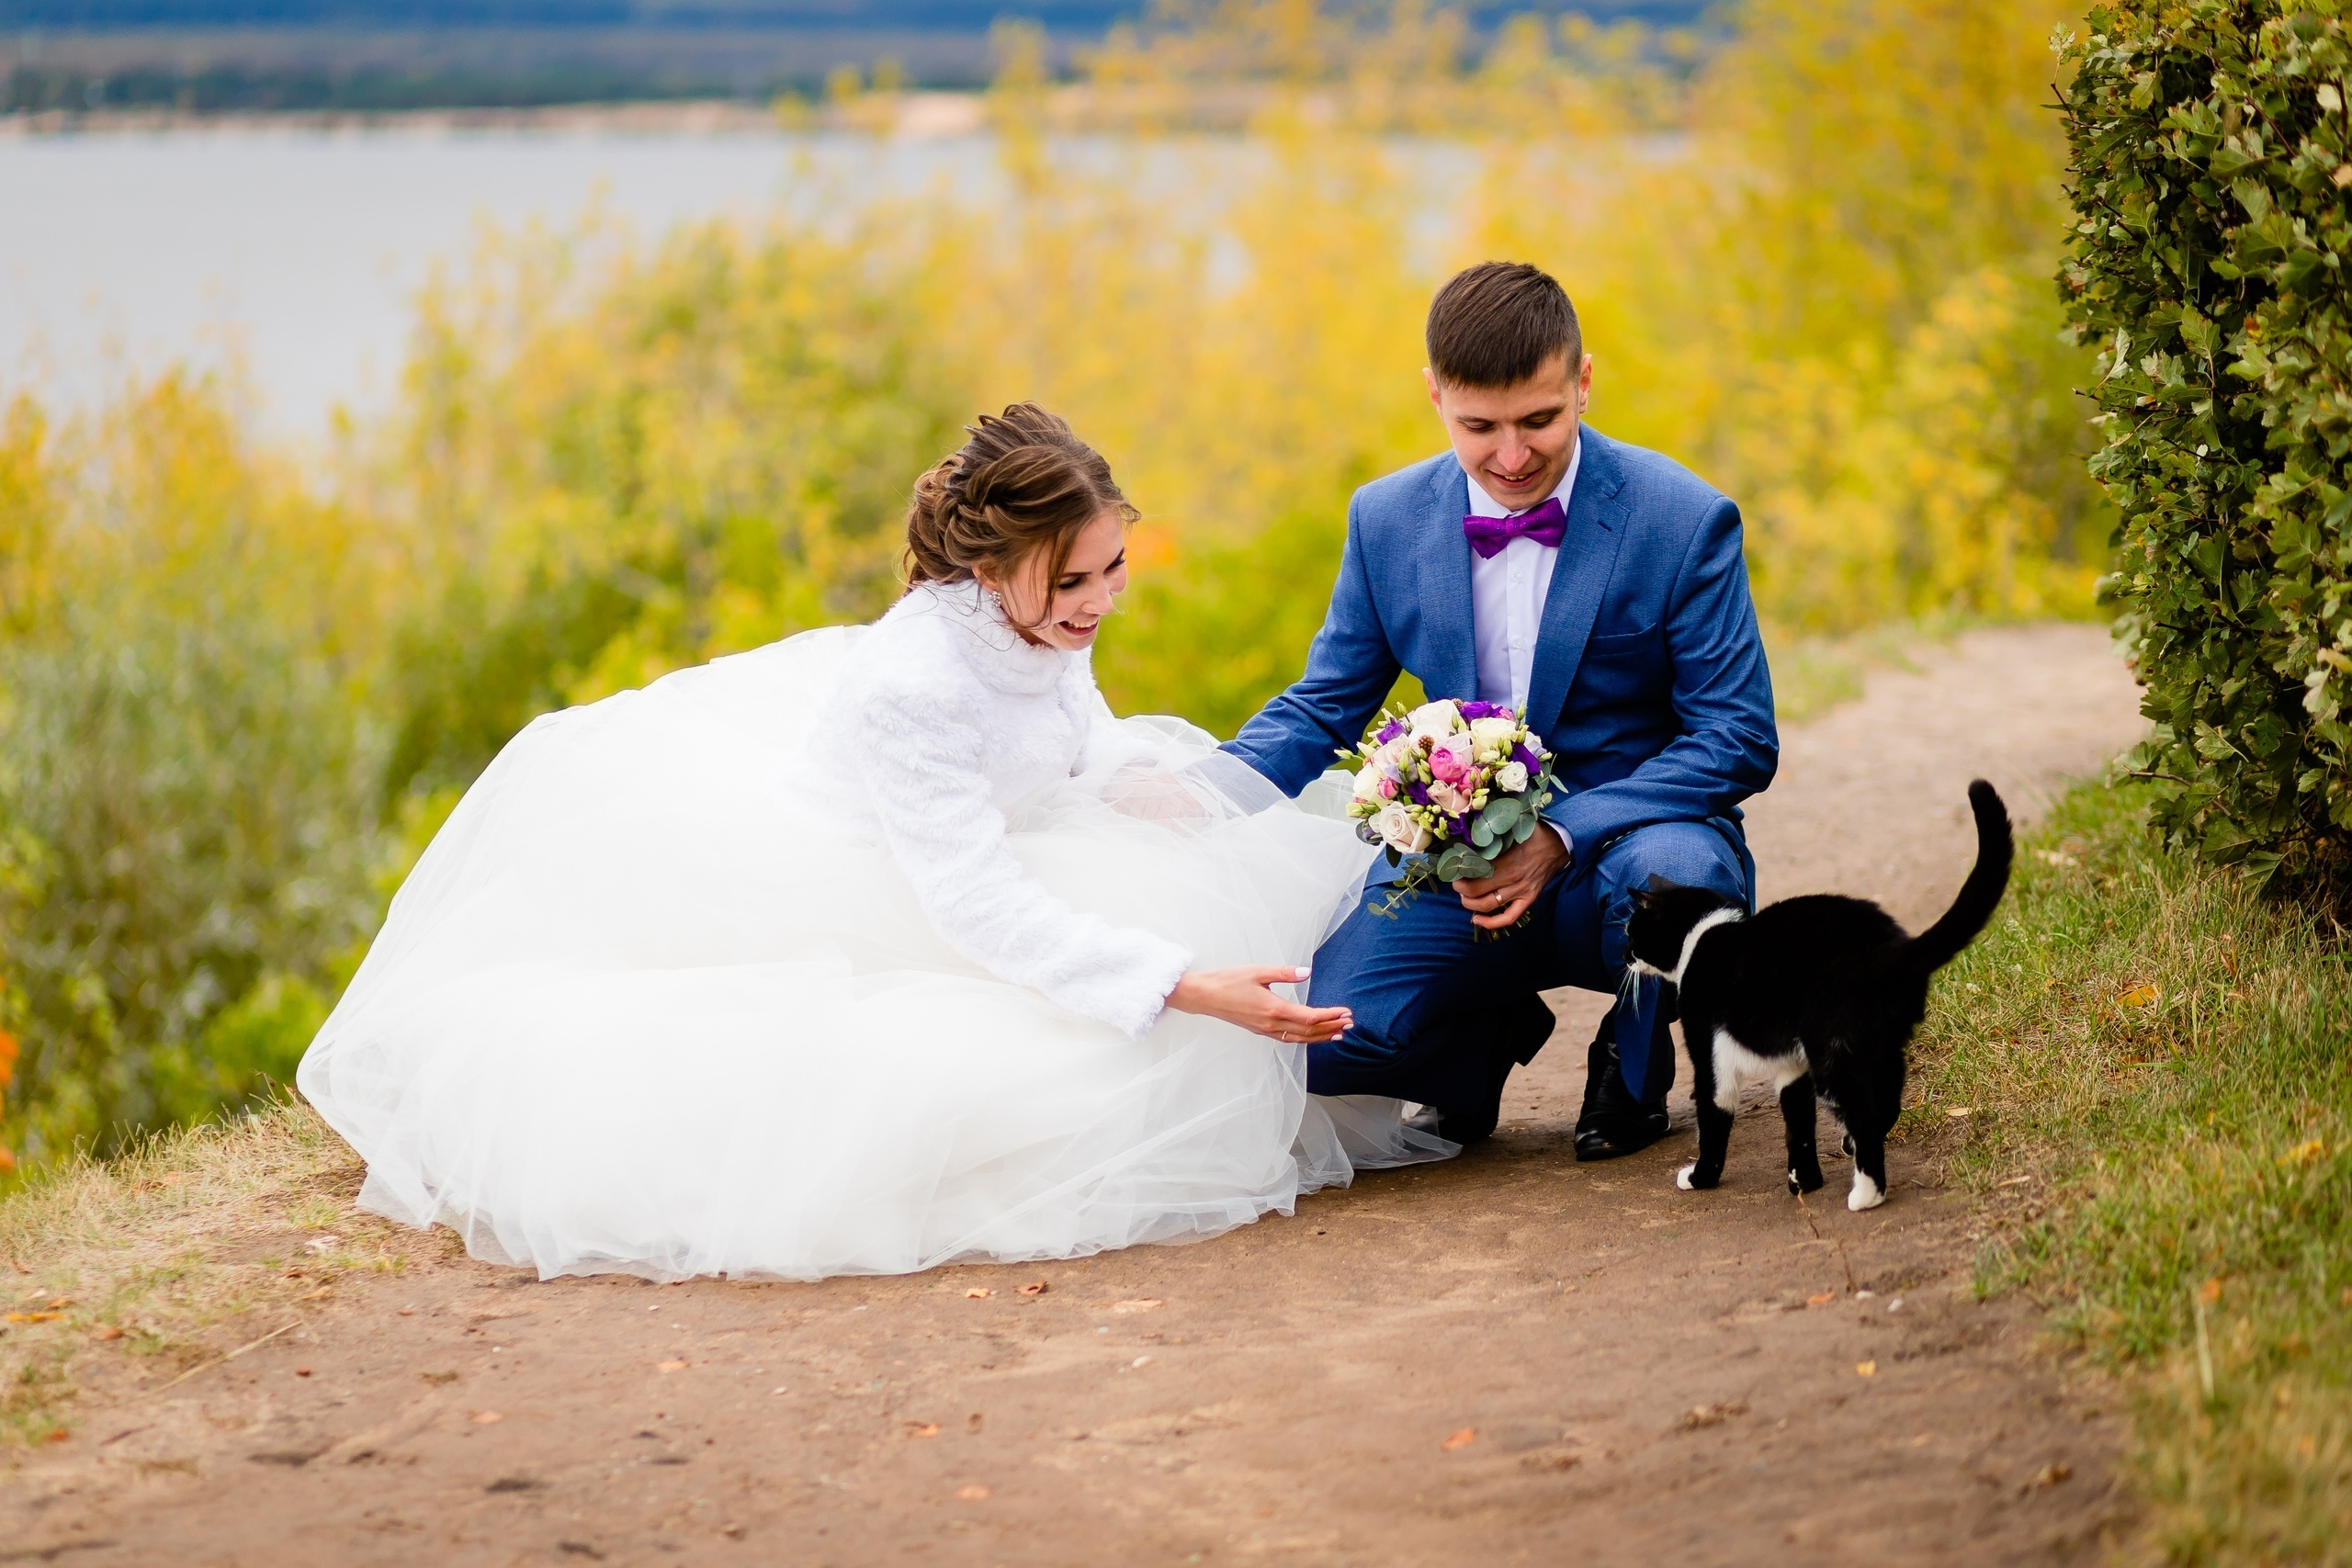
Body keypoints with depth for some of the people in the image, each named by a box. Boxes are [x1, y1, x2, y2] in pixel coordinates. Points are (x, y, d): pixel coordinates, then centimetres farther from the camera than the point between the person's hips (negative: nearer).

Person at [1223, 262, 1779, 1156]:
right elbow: (1322, 711, 9)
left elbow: (1739, 740, -13)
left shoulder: (1683, 520, -11)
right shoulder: (1387, 520, 1)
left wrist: (1563, 839, -26)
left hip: (1626, 840, -2)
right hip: (1461, 866, 2)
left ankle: (1633, 1066, -2)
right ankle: (1492, 1036, 14)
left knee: (1668, 871, -40)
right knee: (1326, 1038, -24)